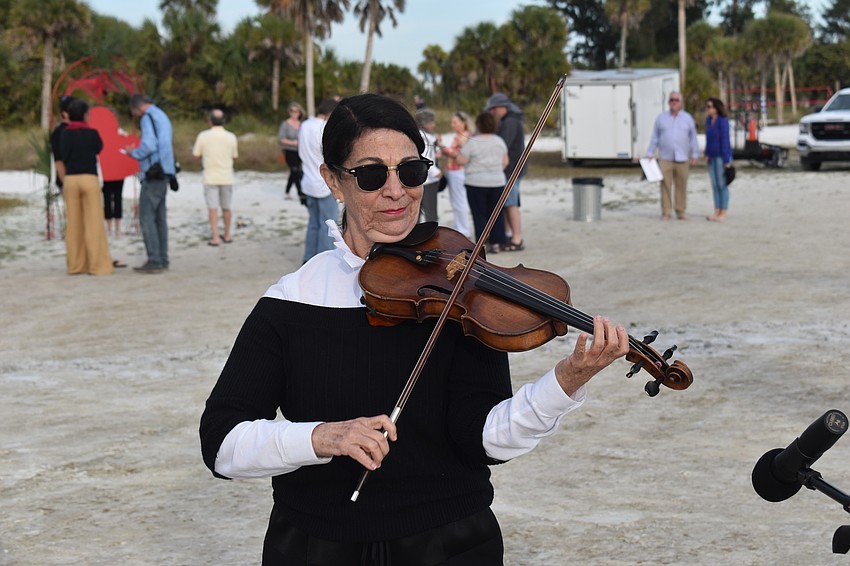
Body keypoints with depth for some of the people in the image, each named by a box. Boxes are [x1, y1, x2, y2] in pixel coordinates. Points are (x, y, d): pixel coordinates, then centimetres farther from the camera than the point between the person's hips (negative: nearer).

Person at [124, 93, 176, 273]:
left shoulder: (148, 117, -10)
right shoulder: (162, 116, 19)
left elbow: (149, 145, -20)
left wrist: (133, 152, -4)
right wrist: (138, 150, 20)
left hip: (153, 174, -9)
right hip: (163, 173, 9)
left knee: (146, 217, -8)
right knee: (159, 217, 11)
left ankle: (154, 261, -11)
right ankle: (162, 260, 12)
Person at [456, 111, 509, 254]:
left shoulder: (473, 143, -13)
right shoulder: (499, 141, 4)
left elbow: (461, 160, -12)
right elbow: (505, 162, 10)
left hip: (476, 183, -4)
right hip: (497, 182, 4)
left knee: (480, 215, 1)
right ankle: (496, 243, 11)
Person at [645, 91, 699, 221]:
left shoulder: (687, 118, 10)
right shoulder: (661, 118, 10)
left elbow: (693, 138, 11)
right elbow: (654, 138, 11)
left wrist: (695, 155, 6)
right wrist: (650, 154, 5)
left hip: (682, 159, 0)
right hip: (665, 159, 0)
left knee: (681, 186, 1)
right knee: (665, 186, -5)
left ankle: (681, 211, 10)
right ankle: (665, 212, -1)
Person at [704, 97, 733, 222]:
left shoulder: (723, 121, -15)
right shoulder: (708, 120, 6)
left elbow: (725, 141, -16)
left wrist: (727, 161, -17)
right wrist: (707, 155, 10)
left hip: (721, 156, -7)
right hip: (712, 157, 7)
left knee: (722, 185, -1)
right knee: (715, 185, 9)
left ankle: (723, 213, 4)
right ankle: (717, 212, 15)